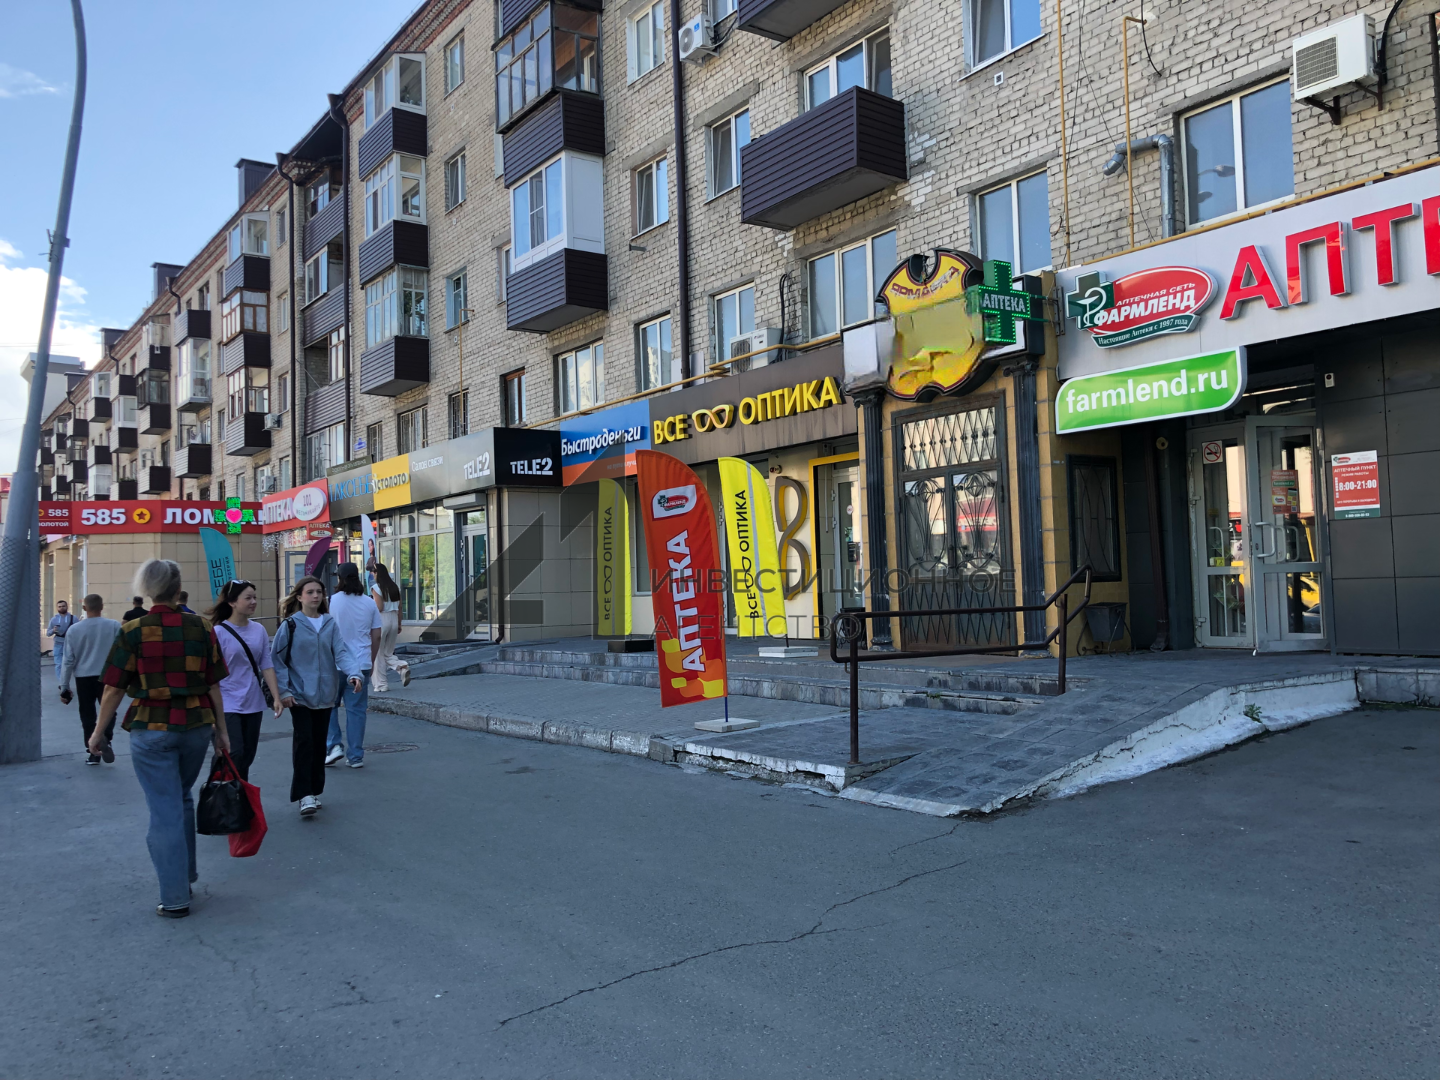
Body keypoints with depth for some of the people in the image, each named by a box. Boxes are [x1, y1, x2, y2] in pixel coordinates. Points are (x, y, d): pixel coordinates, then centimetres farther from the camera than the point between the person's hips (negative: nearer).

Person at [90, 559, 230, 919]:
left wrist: (98, 732, 7)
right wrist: (221, 730, 9)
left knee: (165, 810, 3)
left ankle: (175, 899, 8)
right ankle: (185, 876, 32)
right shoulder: (201, 628, -2)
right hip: (197, 725, 3)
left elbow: (114, 690, -5)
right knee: (182, 799, 23)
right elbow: (214, 686, 1)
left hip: (151, 729, -3)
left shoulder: (133, 632, -8)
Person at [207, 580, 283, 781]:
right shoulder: (219, 632, -10)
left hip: (253, 705, 5)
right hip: (228, 705, -5)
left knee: (247, 758, 10)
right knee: (234, 756, -12)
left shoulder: (259, 630, 4)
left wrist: (276, 697, 0)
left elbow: (266, 666, 6)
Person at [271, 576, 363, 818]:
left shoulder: (330, 624, 4)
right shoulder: (290, 625, -5)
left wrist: (354, 673, -24)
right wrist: (283, 691, -9)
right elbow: (277, 659, -3)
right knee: (304, 741, -11)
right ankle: (304, 795, -7)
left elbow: (341, 651, -6)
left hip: (325, 695, 4)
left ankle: (315, 791, 22)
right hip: (300, 695, -4)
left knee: (319, 743, 10)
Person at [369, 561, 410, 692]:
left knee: (377, 654, 5)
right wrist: (399, 624, 16)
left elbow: (379, 608, -17)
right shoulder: (395, 587, 8)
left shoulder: (376, 588, -10)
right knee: (388, 653, 17)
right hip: (394, 619, 6)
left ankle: (381, 685, 7)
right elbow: (399, 608, 10)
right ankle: (402, 666, -11)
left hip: (381, 620, -6)